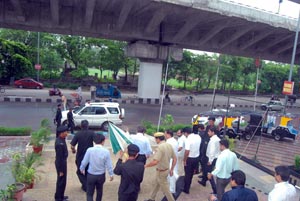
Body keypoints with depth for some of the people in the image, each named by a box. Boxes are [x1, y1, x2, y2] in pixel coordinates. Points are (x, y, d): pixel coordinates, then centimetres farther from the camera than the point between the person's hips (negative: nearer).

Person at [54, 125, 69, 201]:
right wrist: (61, 170, -18)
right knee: (61, 181, 7)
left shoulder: (60, 139, 0)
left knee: (62, 180, 23)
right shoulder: (60, 143, -30)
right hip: (61, 164, -10)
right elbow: (59, 158, -25)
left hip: (62, 162, 10)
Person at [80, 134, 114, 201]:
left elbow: (84, 162, -7)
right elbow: (108, 165, -9)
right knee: (99, 191, 24)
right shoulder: (106, 151, -16)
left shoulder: (89, 150, -17)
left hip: (91, 175, -1)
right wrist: (111, 174, 6)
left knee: (89, 193, 9)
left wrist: (82, 169, 15)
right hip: (101, 175, 1)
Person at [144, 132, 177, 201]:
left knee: (165, 188, 8)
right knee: (156, 184, 25)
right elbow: (175, 159, 6)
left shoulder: (160, 147, -26)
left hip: (161, 171, -9)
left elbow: (155, 162, -33)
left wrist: (146, 165, -17)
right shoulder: (169, 145, 0)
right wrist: (171, 169, 16)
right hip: (166, 169, 9)